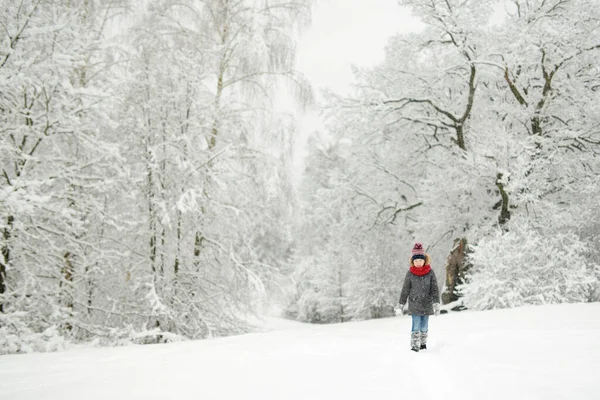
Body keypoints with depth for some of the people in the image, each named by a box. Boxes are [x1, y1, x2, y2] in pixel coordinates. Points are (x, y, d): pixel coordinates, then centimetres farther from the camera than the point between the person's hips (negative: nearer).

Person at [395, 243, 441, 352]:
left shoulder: (430, 272, -3)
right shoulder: (410, 273, -4)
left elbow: (434, 289, -4)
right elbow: (405, 290, 1)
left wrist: (436, 303, -13)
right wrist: (400, 305, 1)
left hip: (427, 304, 1)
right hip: (414, 304, -1)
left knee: (424, 326, 10)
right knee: (416, 326, -9)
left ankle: (423, 343, 27)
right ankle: (414, 345, -5)